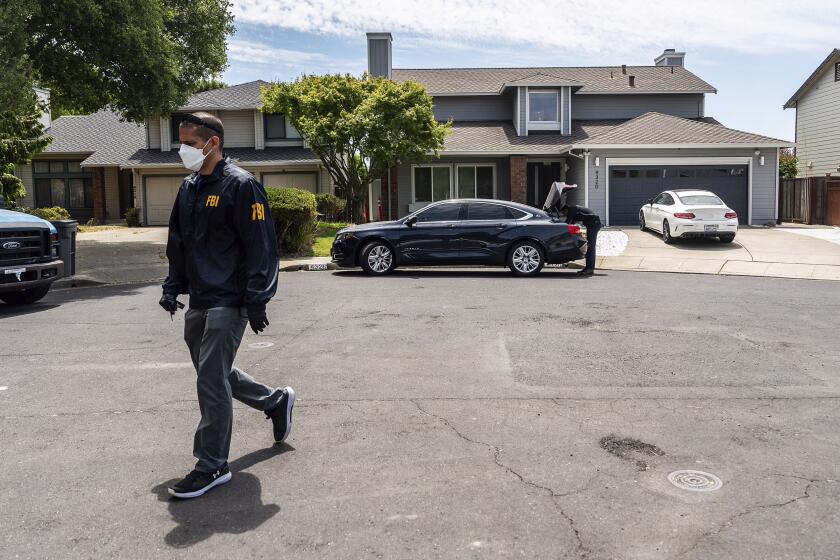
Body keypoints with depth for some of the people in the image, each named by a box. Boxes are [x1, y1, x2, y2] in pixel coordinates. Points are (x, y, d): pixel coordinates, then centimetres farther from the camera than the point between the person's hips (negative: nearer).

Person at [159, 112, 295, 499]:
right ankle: (277, 401, 39)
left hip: (228, 303, -9)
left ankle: (212, 466, 6)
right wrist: (172, 287, 14)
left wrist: (256, 302, -19)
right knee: (216, 375, 18)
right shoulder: (189, 188, 13)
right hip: (198, 303, 9)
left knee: (211, 383, -7)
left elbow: (261, 247, -16)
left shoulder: (240, 185, -12)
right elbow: (177, 244, 22)